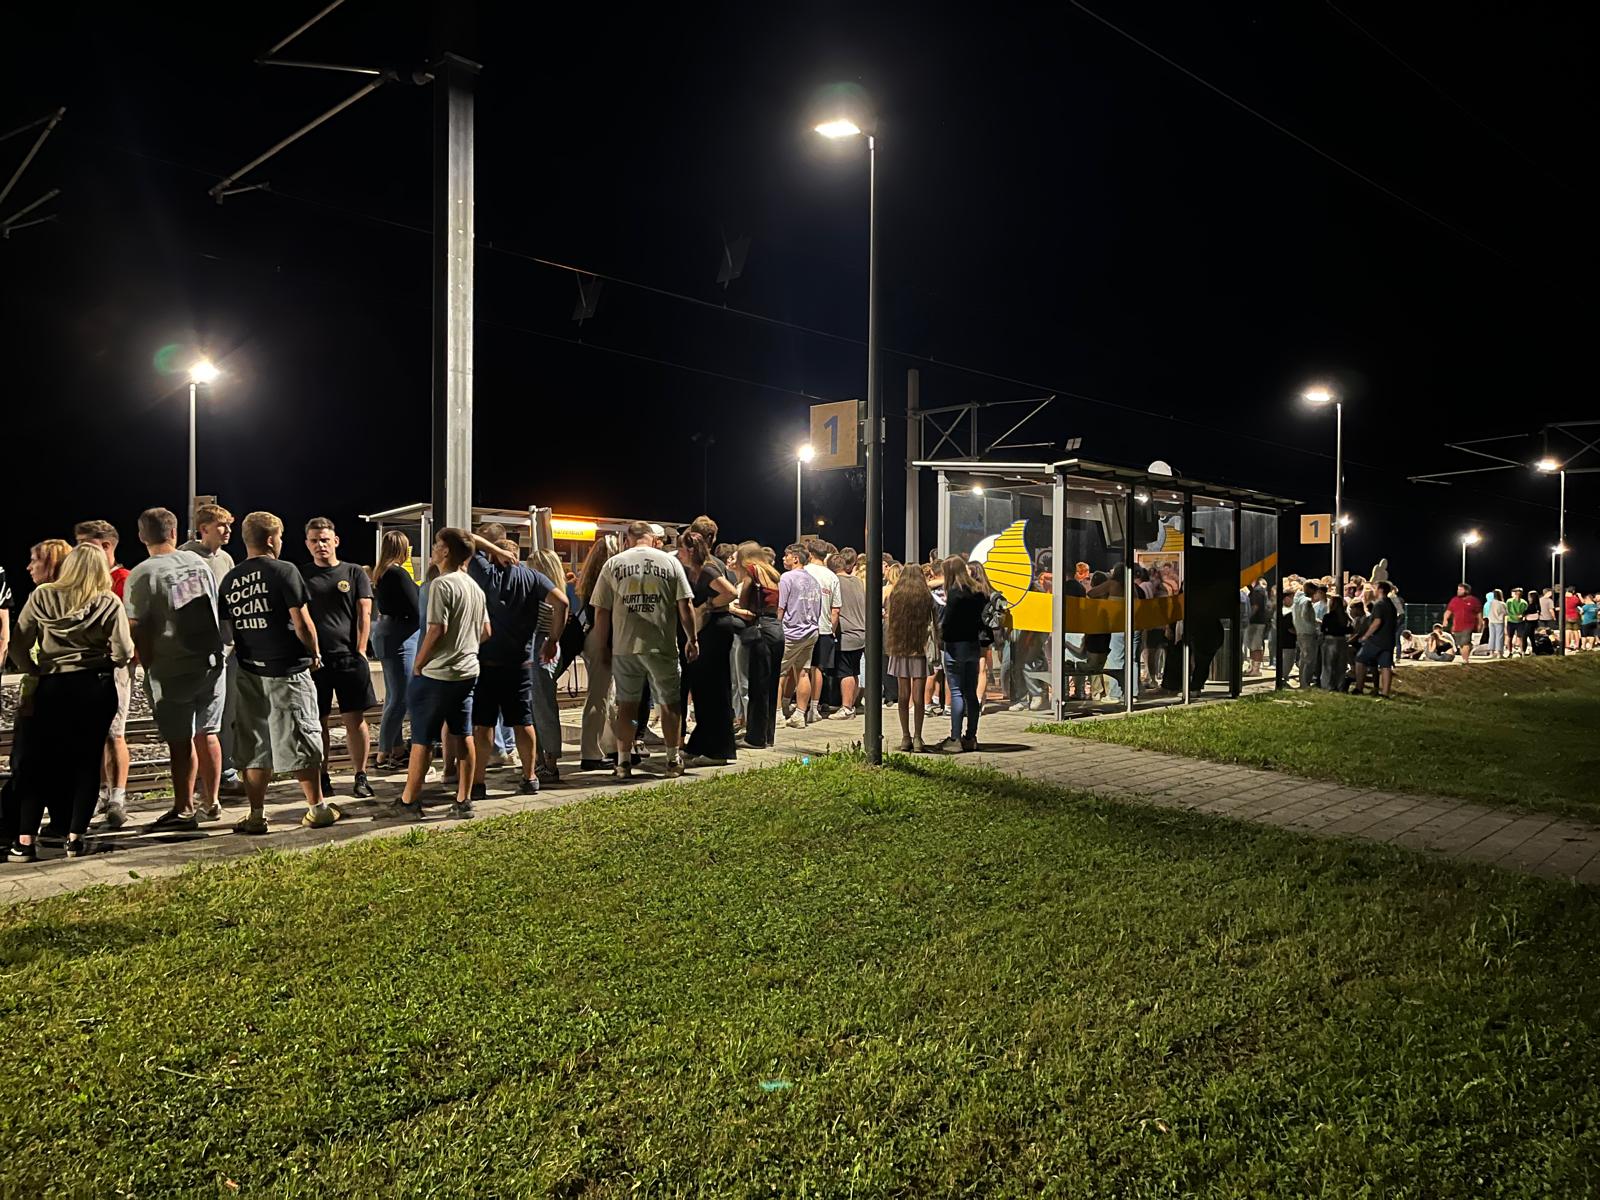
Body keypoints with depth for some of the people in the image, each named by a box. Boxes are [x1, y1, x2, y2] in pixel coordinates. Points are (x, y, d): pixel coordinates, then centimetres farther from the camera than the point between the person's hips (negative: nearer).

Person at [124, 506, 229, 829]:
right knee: (207, 734, 14)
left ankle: (184, 809, 9)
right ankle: (211, 803, 23)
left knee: (180, 742, 2)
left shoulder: (142, 575, -10)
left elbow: (137, 628, -13)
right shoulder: (198, 561, 5)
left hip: (172, 670, -5)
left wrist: (150, 667, -3)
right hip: (212, 663, 5)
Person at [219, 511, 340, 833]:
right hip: (288, 672, -5)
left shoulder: (229, 580, 7)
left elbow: (230, 628, 11)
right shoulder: (284, 571, -11)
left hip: (249, 673, 5)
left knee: (253, 747, 10)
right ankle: (317, 808, 13)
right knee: (301, 742, 4)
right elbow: (303, 625, -13)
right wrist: (315, 654, 2)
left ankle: (256, 816, 13)